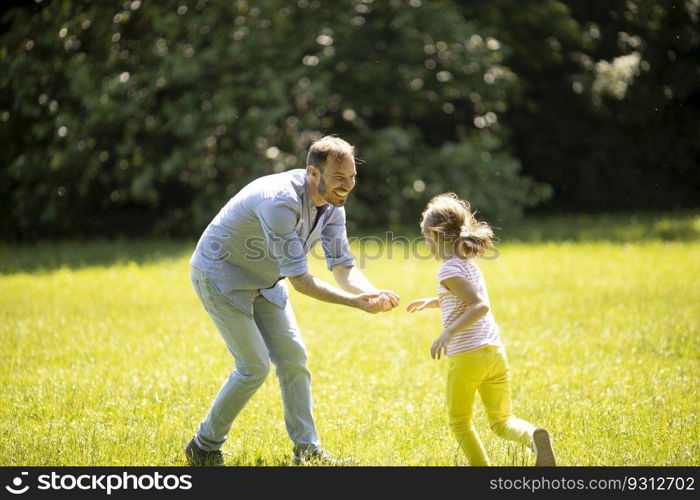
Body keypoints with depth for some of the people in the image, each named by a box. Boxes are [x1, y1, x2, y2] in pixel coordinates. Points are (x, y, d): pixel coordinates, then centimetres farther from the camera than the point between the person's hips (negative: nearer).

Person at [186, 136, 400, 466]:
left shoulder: (332, 204, -8)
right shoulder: (280, 202, -35)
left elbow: (343, 268, -10)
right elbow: (300, 280, -34)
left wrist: (372, 293, -32)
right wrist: (356, 302, -41)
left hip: (264, 282, 8)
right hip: (220, 275, -8)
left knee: (292, 357, 2)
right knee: (254, 367, -9)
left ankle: (308, 451, 8)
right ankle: (204, 447, 6)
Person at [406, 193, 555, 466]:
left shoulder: (449, 271, -12)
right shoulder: (469, 264, 15)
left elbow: (481, 306, -23)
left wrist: (448, 333, -28)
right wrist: (432, 301, 41)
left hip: (467, 356, -7)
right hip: (495, 352, 7)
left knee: (459, 422, 13)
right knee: (501, 420, 10)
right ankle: (534, 436, -20)